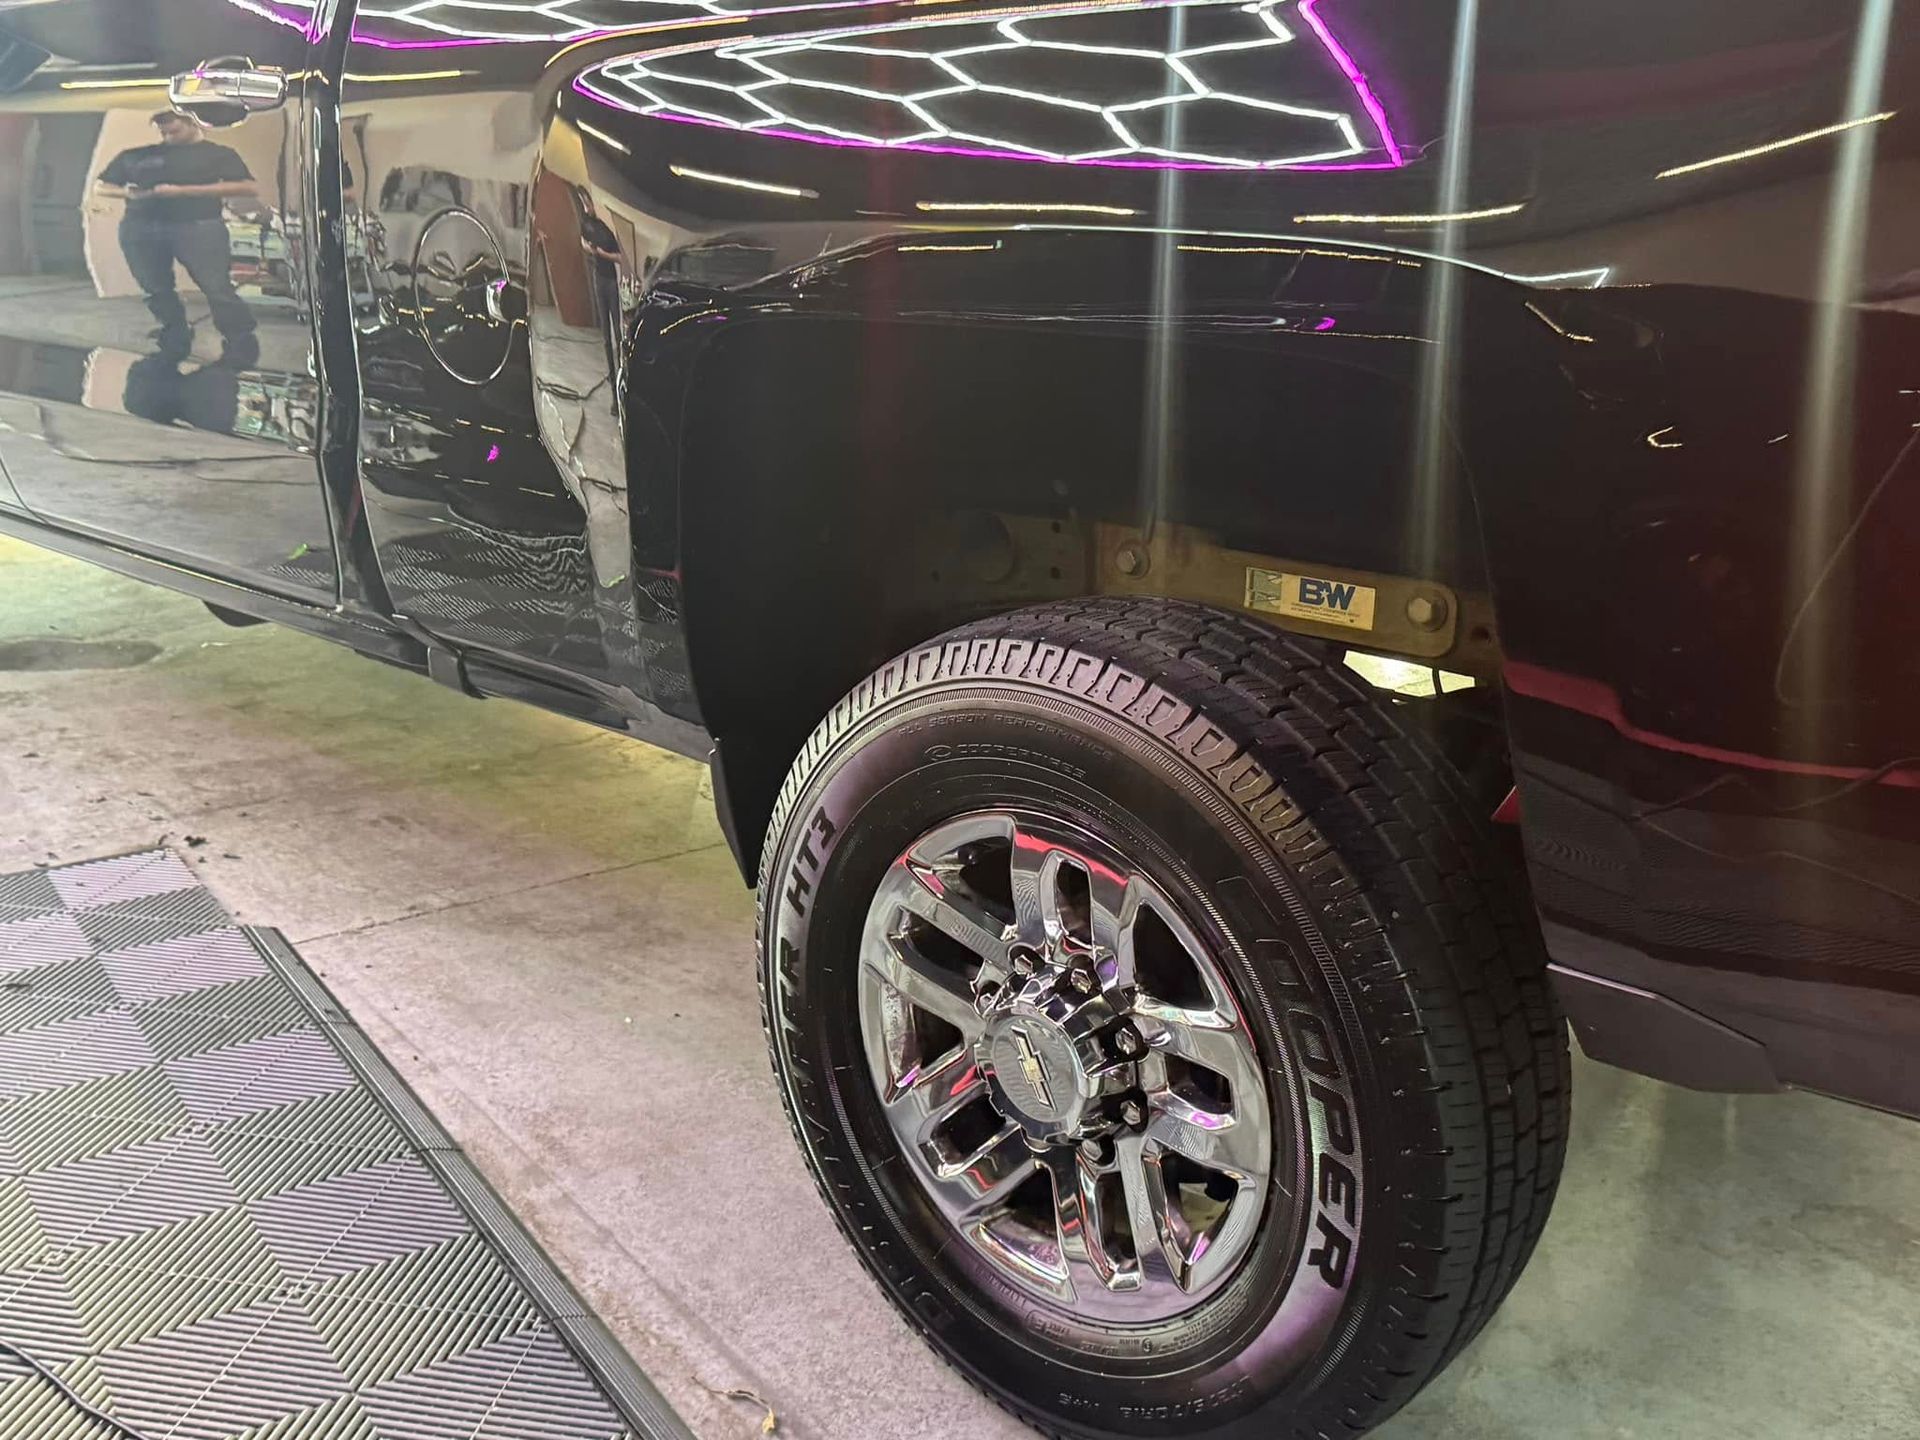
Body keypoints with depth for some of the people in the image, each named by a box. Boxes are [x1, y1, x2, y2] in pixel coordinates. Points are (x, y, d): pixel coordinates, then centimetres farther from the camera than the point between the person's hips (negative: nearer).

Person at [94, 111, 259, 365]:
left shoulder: (218, 154, 7)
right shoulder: (135, 156, 18)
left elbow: (250, 189, -8)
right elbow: (100, 186, 23)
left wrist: (184, 191, -12)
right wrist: (127, 193, -3)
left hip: (198, 227, -4)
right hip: (140, 228, 4)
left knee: (217, 289, -14)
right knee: (157, 291, 6)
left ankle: (241, 346, -10)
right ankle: (174, 344, 18)